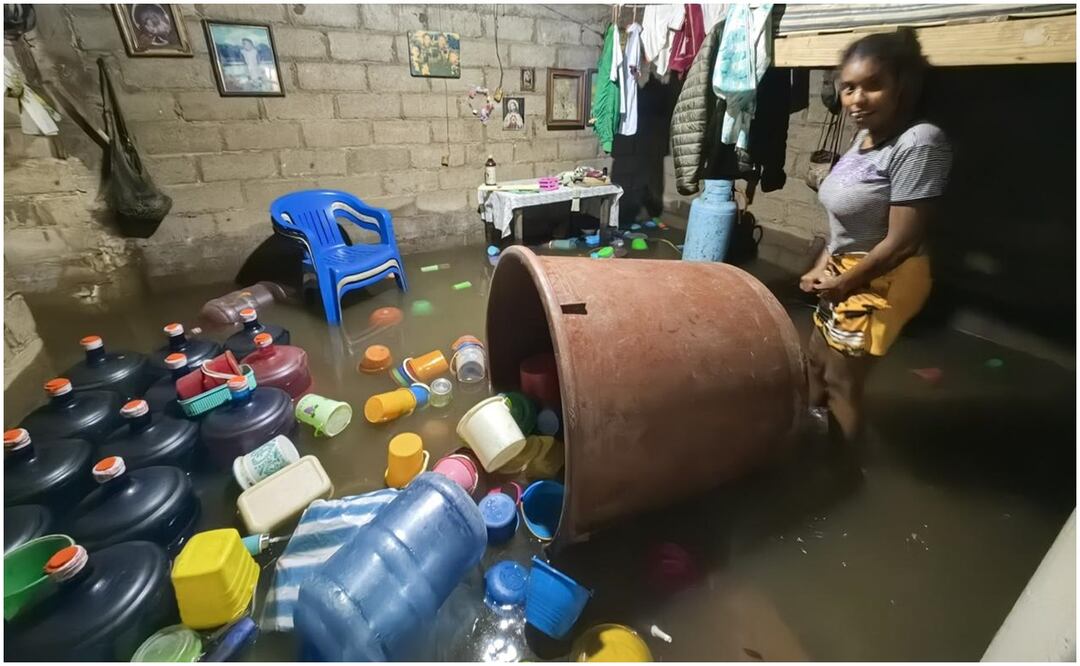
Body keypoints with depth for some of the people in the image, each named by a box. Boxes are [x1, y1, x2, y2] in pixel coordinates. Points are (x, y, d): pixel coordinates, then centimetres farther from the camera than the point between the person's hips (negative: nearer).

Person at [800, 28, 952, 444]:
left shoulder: (919, 142, -24)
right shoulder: (865, 135, 3)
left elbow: (901, 241, -24)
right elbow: (847, 220, 9)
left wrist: (843, 283, -14)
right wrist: (822, 266, 0)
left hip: (879, 280, -9)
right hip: (845, 273, 9)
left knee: (842, 381, 4)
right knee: (816, 358, 22)